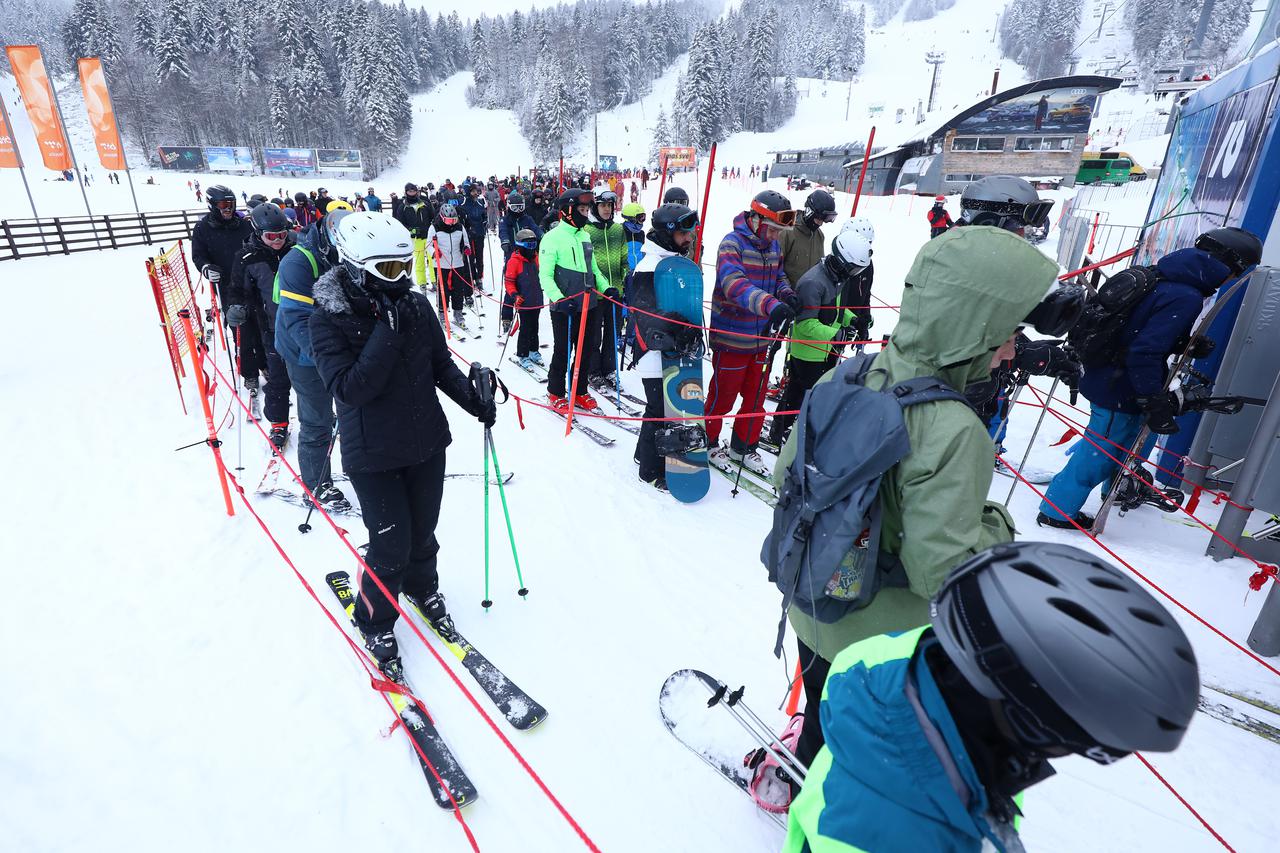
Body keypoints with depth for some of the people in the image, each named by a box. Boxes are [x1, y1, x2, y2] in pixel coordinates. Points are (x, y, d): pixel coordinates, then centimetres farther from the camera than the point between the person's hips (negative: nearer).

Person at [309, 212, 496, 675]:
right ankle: (375, 623, 30)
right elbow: (349, 388, -25)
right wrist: (387, 334, -29)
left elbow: (442, 364, 8)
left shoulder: (417, 306, -4)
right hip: (373, 455, -4)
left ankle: (422, 588, 48)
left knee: (423, 532, 18)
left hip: (427, 443, 4)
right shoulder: (329, 320, -14)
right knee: (391, 547, 2)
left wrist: (472, 399, -5)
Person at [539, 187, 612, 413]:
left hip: (588, 305, 7)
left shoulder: (585, 237, 13)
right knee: (562, 351, 3)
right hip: (564, 308, -7)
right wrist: (559, 298, -26)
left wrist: (606, 287, 7)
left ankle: (579, 392, 27)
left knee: (586, 349, 12)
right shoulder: (553, 238, -9)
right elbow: (545, 275, -13)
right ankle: (556, 394, 19)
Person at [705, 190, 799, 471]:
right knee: (722, 396, 6)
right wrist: (771, 304, -45)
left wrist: (787, 294, -8)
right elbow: (735, 284, -31)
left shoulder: (773, 246, 8)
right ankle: (707, 441, 29)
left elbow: (779, 276, 17)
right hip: (731, 338, -7)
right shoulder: (732, 244, -16)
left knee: (756, 397, 16)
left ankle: (743, 446, 34)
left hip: (760, 338, 7)